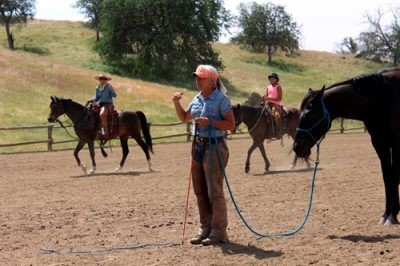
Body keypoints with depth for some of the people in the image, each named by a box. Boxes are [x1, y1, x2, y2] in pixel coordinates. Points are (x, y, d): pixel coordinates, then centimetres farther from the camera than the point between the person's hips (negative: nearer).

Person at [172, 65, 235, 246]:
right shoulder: (197, 99, 10)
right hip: (198, 145, 8)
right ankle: (205, 228, 22)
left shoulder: (221, 99, -11)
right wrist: (176, 103, 7)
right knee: (200, 191, 11)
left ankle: (219, 232, 3)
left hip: (214, 146, -8)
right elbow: (184, 118, 24)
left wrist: (210, 122, -23)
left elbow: (231, 125, -14)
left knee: (214, 191, -4)